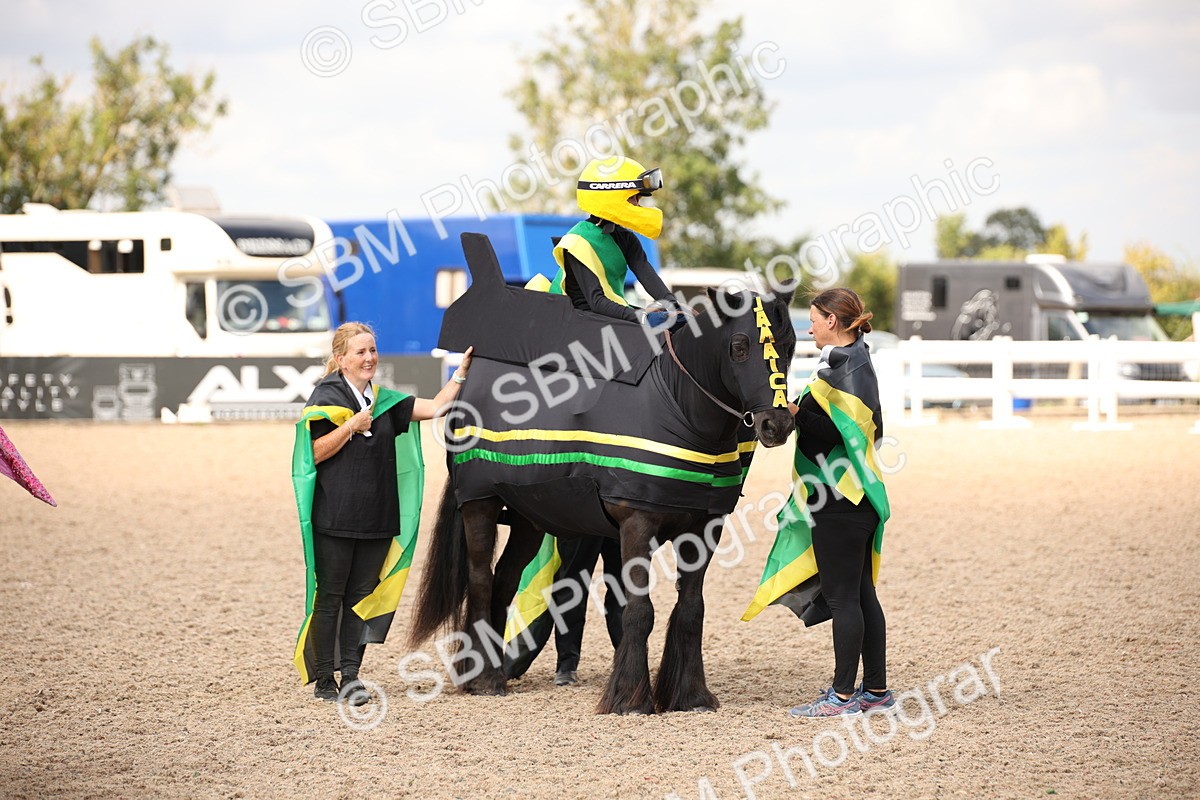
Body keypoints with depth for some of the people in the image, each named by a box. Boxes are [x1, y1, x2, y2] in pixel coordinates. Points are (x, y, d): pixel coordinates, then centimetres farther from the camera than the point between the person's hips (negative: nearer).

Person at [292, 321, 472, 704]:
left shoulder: (384, 400, 13)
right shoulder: (327, 396, -3)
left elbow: (435, 407, 7)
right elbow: (315, 453, -10)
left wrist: (461, 373, -1)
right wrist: (353, 425, -14)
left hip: (377, 517, 5)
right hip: (334, 517, -5)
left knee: (362, 596, 4)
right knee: (330, 597, 1)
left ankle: (350, 674, 7)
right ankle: (323, 679, 7)